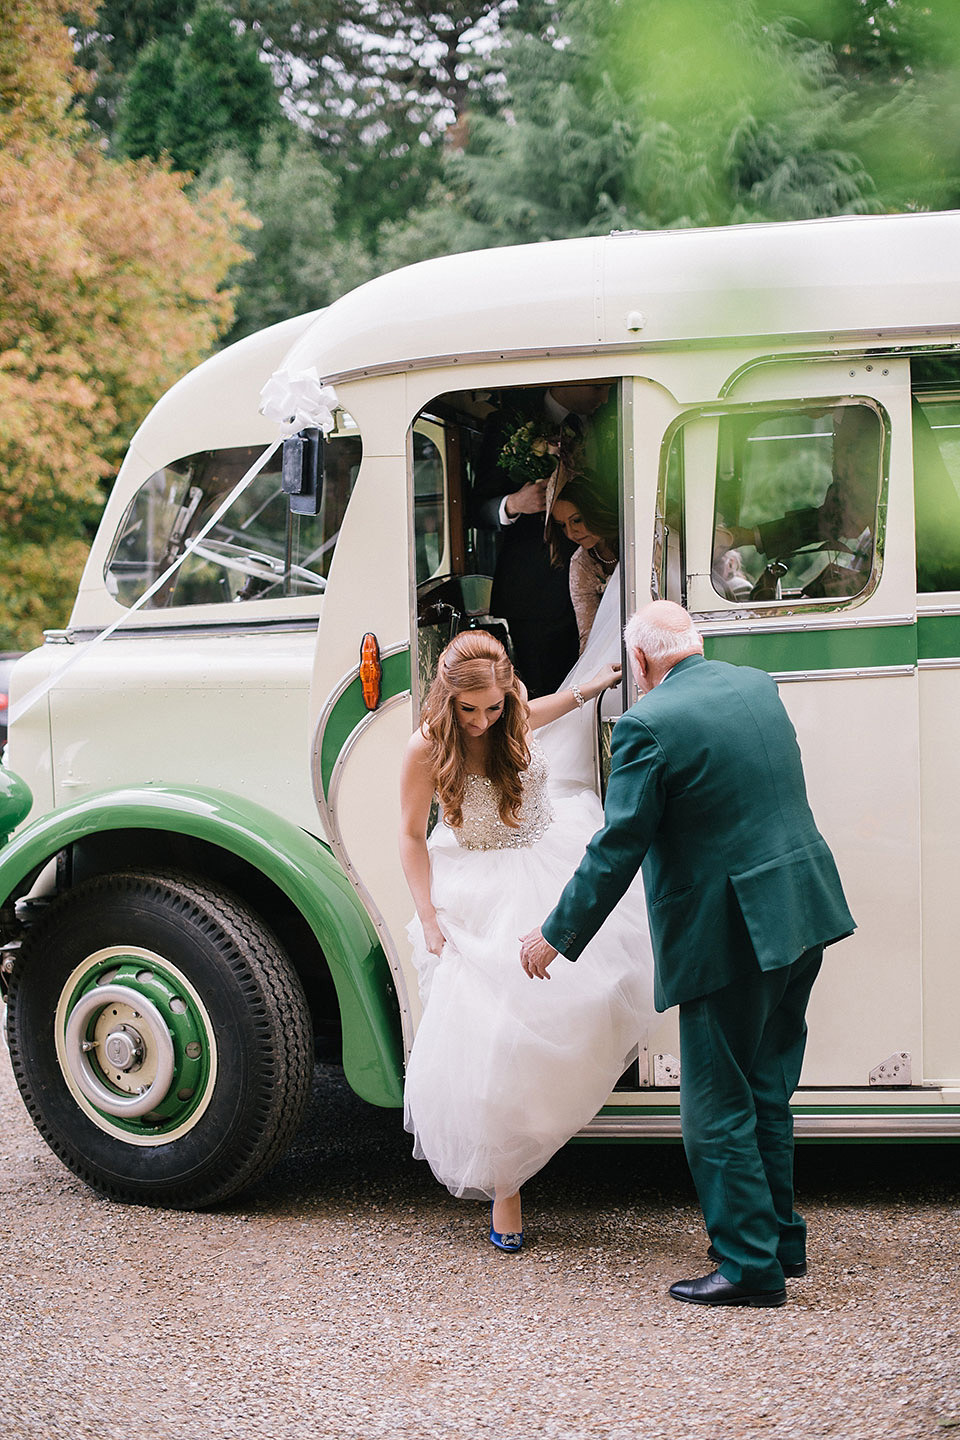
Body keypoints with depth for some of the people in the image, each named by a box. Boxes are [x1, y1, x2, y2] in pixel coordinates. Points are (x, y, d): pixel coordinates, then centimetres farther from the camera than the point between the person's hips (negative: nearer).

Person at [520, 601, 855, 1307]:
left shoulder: (650, 725, -15)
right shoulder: (759, 686, 9)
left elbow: (616, 851, -15)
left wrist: (554, 936, -5)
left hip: (730, 937, -8)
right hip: (803, 913, 8)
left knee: (718, 1108, 3)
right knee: (766, 1093, 20)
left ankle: (750, 1265, 7)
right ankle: (782, 1239, 29)